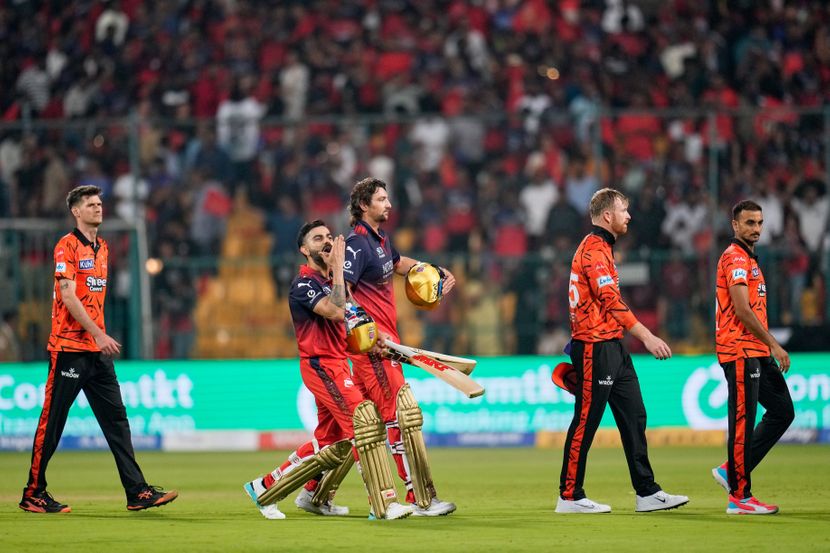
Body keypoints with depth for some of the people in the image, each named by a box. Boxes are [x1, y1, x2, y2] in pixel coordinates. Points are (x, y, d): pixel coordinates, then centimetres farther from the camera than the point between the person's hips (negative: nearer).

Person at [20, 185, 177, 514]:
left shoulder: (102, 248, 16)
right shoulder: (67, 246, -9)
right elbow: (68, 296, -17)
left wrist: (101, 336, 18)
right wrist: (98, 335, -22)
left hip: (97, 351, 8)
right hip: (69, 348, -8)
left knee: (116, 420, 3)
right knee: (52, 424, -2)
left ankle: (137, 492, 2)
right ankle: (33, 494, 6)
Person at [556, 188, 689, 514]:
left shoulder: (601, 248, 19)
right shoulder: (594, 249, -14)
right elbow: (611, 301, -23)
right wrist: (647, 336, -26)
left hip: (613, 347, 10)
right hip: (596, 348, -10)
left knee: (634, 417, 8)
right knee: (586, 421, -5)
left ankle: (647, 493, 9)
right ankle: (570, 497, 0)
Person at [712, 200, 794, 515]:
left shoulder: (749, 259, 21)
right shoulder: (735, 258, -11)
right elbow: (742, 309, -20)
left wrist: (770, 348, 18)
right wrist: (773, 344, -19)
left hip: (757, 352, 10)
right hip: (740, 351, -10)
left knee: (782, 411, 11)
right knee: (743, 422, -7)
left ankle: (732, 471, 15)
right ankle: (740, 497, -4)